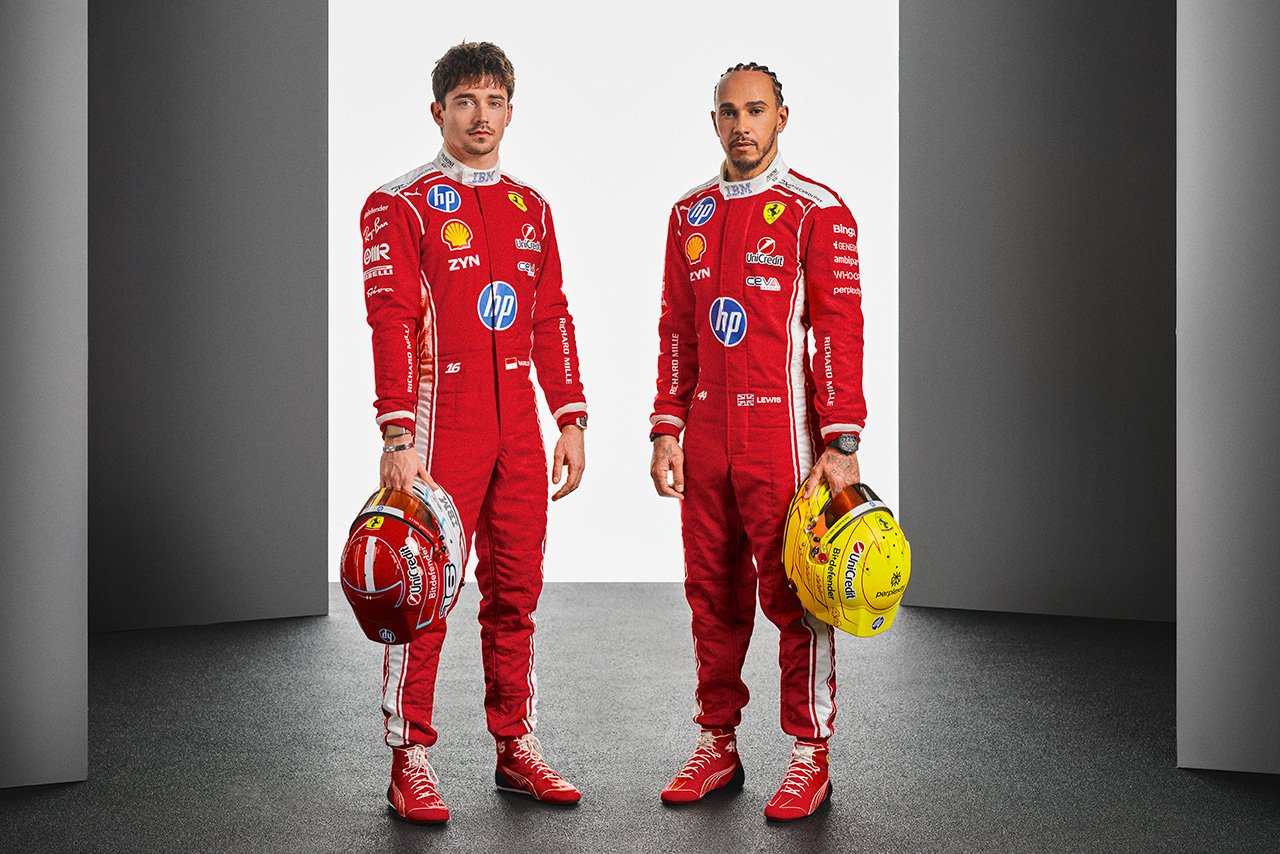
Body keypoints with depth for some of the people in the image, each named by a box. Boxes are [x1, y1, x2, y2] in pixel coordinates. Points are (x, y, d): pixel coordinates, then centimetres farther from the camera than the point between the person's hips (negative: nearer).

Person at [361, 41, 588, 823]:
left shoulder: (531, 209, 14)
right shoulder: (401, 205, -3)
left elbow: (552, 318, 16)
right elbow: (391, 323, -11)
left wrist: (571, 419, 10)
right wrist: (398, 438, -19)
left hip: (519, 433, 6)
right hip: (441, 428, -5)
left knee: (516, 590, 10)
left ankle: (516, 748, 20)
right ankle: (410, 760, 7)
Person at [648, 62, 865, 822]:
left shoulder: (817, 212, -3)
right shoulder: (691, 215, 14)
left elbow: (840, 330, -8)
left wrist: (842, 443, -13)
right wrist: (667, 429, 10)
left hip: (782, 432, -5)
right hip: (705, 436, 5)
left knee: (794, 596, -1)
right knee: (714, 594, 10)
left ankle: (811, 758, 9)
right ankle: (718, 746, 21)